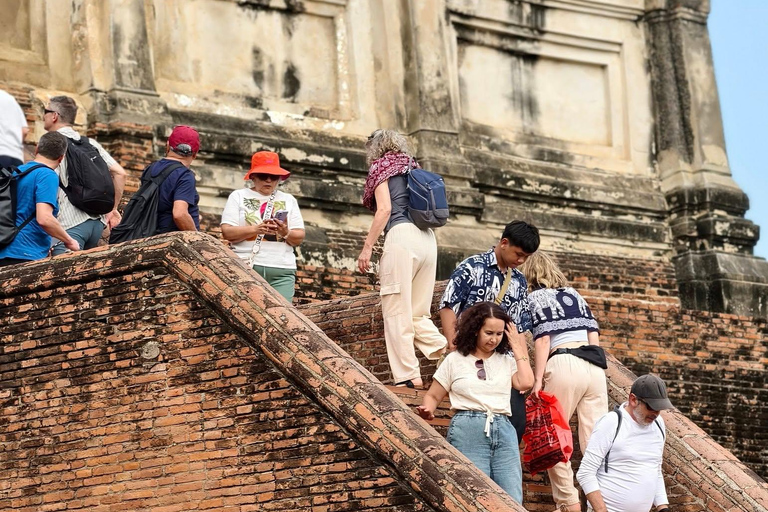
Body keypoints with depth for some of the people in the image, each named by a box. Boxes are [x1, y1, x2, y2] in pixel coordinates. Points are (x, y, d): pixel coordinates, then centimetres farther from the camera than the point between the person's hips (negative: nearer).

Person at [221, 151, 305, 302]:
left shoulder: (289, 200, 19)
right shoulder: (238, 196, 11)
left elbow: (299, 238, 12)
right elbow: (227, 232, -1)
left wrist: (286, 233, -10)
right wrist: (255, 229, -15)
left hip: (282, 272, 2)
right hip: (246, 267, -2)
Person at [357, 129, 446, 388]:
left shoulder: (382, 166, 7)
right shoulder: (412, 168, 26)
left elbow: (384, 209, -6)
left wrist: (367, 247, -6)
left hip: (401, 234, -7)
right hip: (427, 238, 7)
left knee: (397, 312, -5)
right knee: (418, 314, 10)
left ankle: (408, 375, -12)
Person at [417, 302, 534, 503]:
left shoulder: (506, 360, 17)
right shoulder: (455, 360, 10)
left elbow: (525, 383, -1)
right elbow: (433, 396, 13)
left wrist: (518, 348, 9)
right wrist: (427, 410, -10)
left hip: (503, 431, 3)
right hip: (468, 432, -3)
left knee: (513, 501, -7)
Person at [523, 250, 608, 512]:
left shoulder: (535, 297, 7)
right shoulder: (574, 294, 23)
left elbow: (543, 340, -4)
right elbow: (594, 337, 17)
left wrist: (538, 379, -5)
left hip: (563, 365, -6)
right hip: (594, 366, 6)